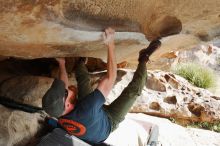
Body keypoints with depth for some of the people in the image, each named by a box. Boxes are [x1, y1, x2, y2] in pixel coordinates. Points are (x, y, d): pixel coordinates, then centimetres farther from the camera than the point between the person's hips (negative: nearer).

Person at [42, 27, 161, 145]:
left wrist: (61, 63, 3)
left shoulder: (58, 112, -31)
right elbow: (110, 78, -47)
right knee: (133, 89, -16)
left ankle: (81, 60, 36)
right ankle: (143, 60, 7)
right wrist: (110, 44, -44)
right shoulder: (87, 111, -53)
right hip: (109, 121, -5)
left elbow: (64, 85, -7)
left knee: (82, 78, 6)